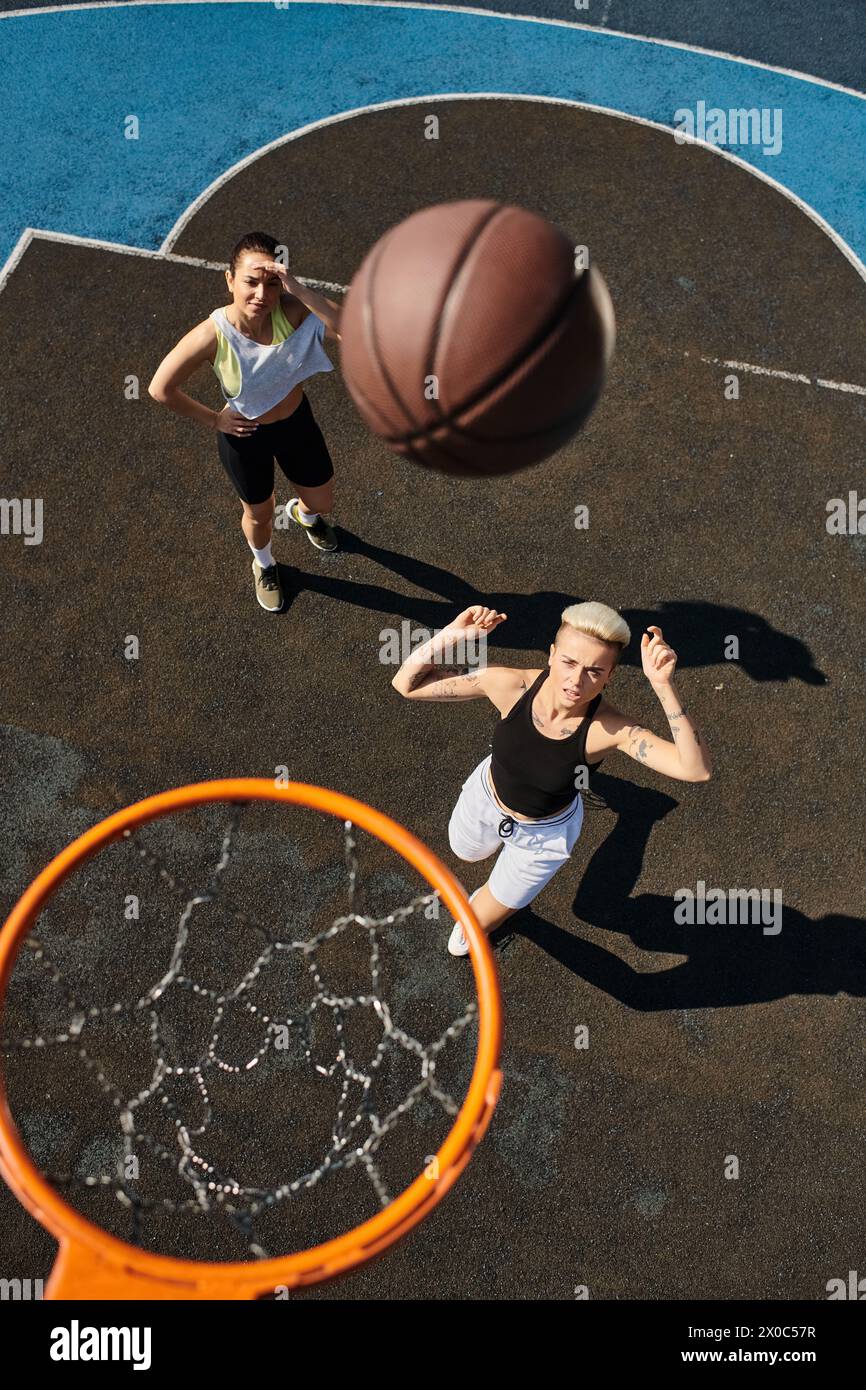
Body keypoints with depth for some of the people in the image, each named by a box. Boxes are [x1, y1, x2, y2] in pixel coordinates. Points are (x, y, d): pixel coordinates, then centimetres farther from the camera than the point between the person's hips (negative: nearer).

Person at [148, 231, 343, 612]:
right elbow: (160, 388, -21)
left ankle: (304, 514, 66)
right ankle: (264, 566, 59)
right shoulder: (213, 335, -32)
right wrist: (213, 419, -11)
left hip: (297, 422, 3)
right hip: (245, 437, -2)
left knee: (322, 502, 24)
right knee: (259, 515, 23)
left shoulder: (292, 311, -26)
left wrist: (298, 290, -47)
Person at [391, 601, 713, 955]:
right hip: (484, 800, 2)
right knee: (465, 854, 35)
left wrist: (664, 686, -58)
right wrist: (453, 634, -44)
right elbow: (406, 683, -28)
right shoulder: (512, 685, -34)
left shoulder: (610, 728, -38)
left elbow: (697, 769, -51)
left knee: (485, 918, 22)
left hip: (546, 833, -1)